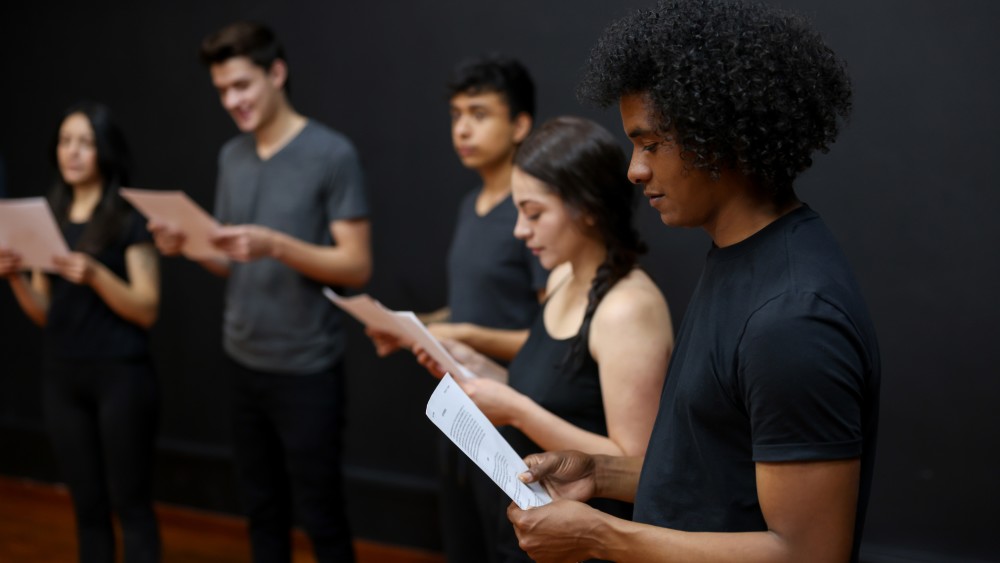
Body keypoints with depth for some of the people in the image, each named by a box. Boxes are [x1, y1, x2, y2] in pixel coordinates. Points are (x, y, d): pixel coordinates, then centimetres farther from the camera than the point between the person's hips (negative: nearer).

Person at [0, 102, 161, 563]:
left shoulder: (130, 218, -5)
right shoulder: (49, 218, 10)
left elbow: (147, 311, -9)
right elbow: (44, 314, 12)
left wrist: (95, 275, -23)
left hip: (121, 376, -5)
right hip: (61, 377, 5)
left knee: (131, 505, -2)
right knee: (88, 507, 10)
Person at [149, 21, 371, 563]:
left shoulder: (332, 153, -11)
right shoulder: (231, 156, 9)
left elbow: (357, 266, -13)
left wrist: (275, 244, -26)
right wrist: (187, 246, -6)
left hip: (306, 368, -6)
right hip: (243, 361, 6)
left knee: (319, 513, 3)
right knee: (262, 508, 15)